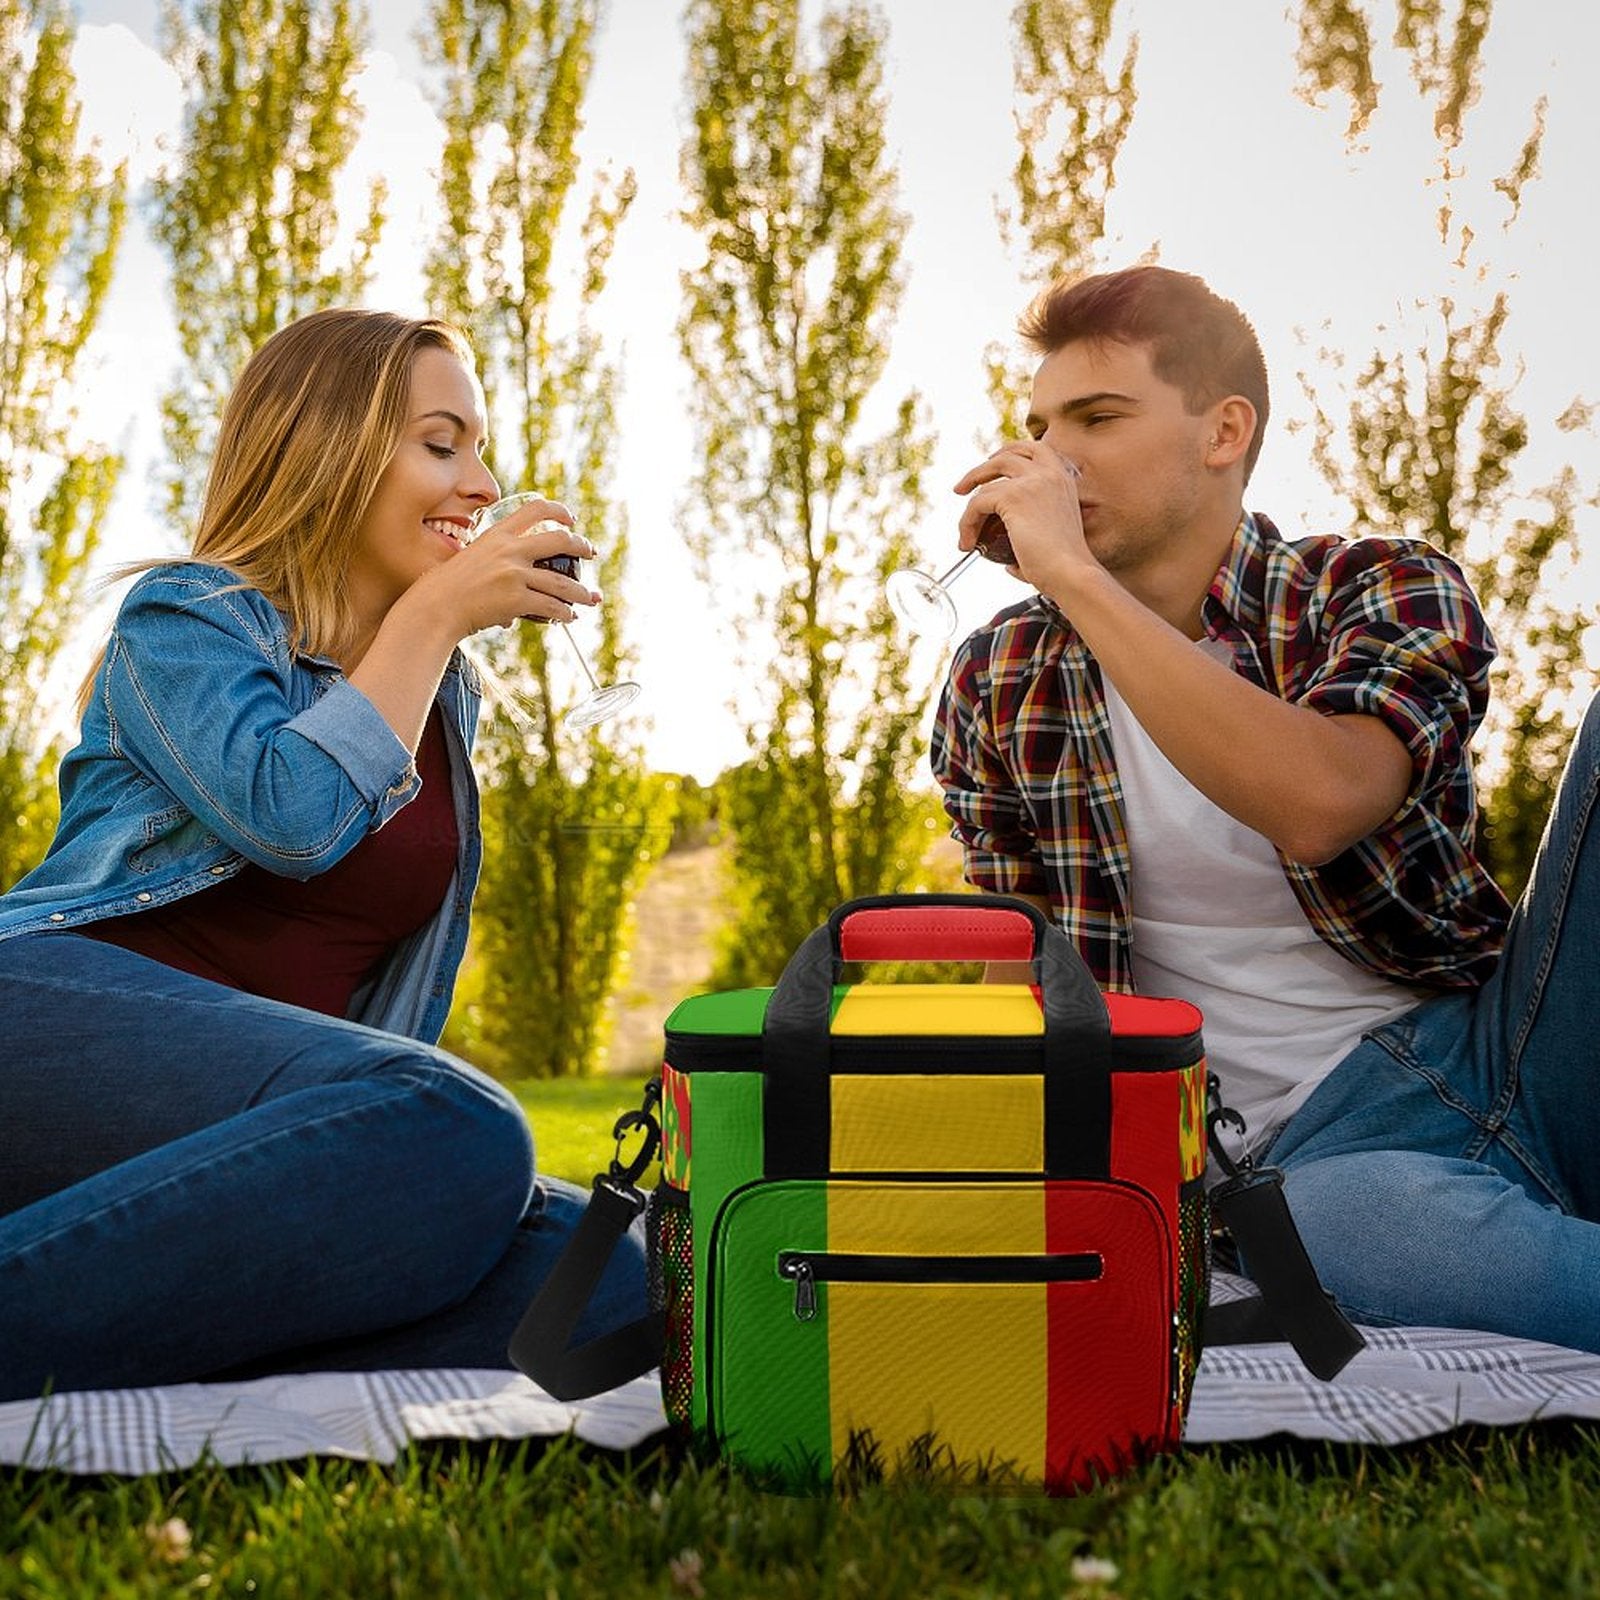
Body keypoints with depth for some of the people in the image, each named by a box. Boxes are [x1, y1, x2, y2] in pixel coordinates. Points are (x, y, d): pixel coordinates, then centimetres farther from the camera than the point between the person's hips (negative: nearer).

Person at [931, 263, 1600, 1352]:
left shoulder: (1388, 593, 1)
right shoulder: (1000, 686, 8)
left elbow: (1318, 805, -23)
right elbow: (1023, 978, 13)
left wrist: (1075, 576, -20)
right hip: (1315, 1145, -1)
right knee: (1344, 1221, -41)